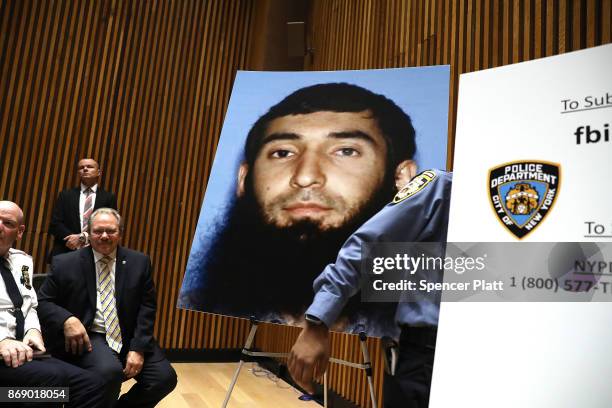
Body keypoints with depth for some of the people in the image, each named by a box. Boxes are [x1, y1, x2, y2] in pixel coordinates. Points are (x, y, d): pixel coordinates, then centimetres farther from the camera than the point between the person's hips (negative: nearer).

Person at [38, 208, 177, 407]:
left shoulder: (139, 262, 5)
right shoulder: (66, 263, 2)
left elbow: (147, 308, 3)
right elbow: (42, 301, 6)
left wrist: (138, 347, -10)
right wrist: (66, 319, -16)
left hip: (130, 337, 3)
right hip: (90, 336, -2)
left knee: (165, 377, -17)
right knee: (109, 371, -33)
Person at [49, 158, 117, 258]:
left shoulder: (109, 197, 7)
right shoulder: (66, 195, 12)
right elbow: (55, 224, 4)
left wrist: (83, 237, -11)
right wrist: (73, 237, -11)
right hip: (65, 252, 1)